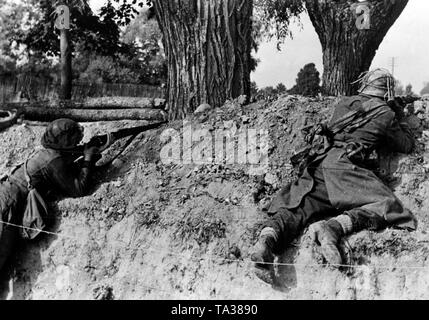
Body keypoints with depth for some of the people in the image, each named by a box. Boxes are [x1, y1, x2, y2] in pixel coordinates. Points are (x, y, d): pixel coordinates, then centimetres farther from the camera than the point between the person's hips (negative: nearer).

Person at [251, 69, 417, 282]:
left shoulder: (344, 103, 25)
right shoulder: (385, 113, 12)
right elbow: (407, 145, 24)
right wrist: (400, 116, 39)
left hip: (321, 161, 6)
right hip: (345, 164, -6)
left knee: (297, 208, -4)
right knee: (385, 205, -13)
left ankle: (268, 237, -33)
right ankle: (335, 227, -35)